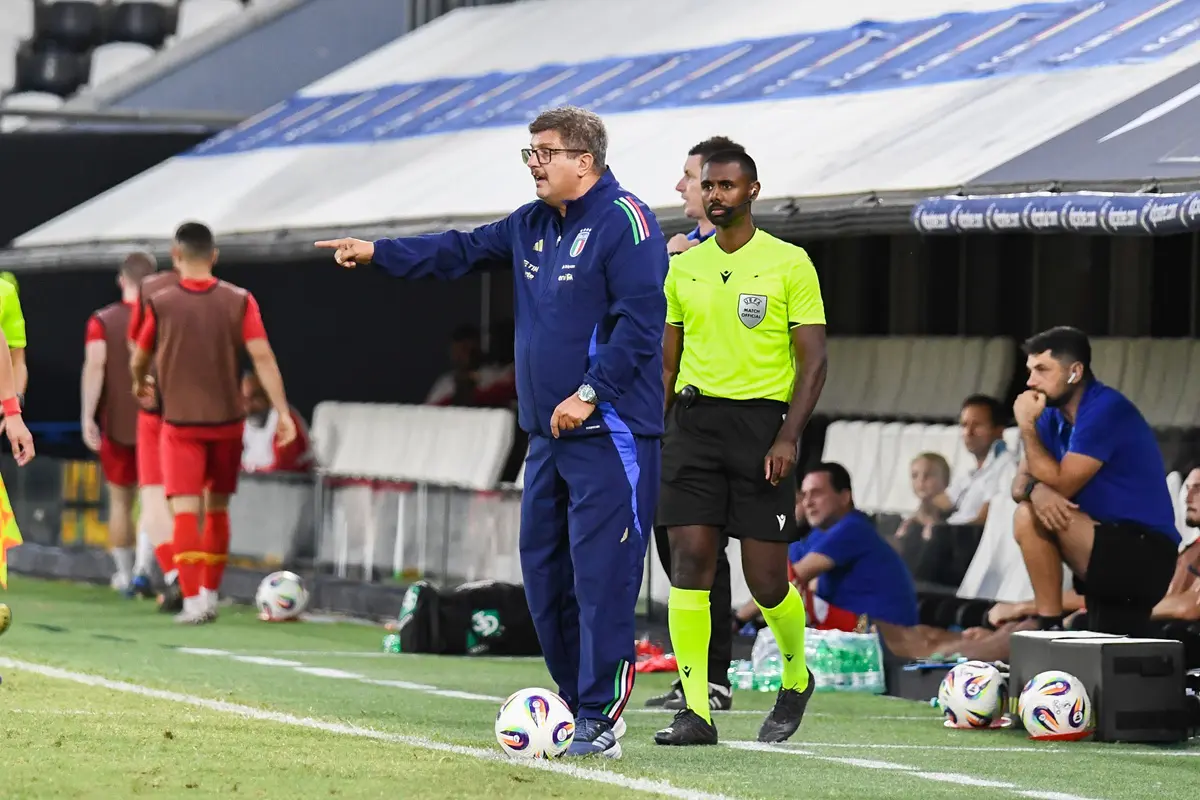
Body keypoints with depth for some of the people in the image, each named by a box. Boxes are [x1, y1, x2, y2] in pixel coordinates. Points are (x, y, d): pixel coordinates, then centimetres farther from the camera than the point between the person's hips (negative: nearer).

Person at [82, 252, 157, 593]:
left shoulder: (102, 321, -5)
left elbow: (94, 367, -16)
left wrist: (87, 417, -18)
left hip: (115, 423, 1)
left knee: (120, 500, 14)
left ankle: (124, 574, 21)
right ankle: (145, 565, -15)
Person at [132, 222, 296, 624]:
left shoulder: (160, 303, -7)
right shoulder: (239, 301, -4)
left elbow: (139, 360, 6)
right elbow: (262, 357, -11)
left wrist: (140, 384, 29)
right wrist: (283, 412, -10)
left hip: (181, 422, -2)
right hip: (227, 420, 2)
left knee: (185, 511, -4)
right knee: (217, 508, 17)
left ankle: (192, 602, -16)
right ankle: (210, 595, 23)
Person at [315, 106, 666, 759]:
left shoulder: (623, 222, -12)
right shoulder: (531, 225, 15)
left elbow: (640, 321, -18)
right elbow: (463, 251, 26)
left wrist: (589, 393, -21)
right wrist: (378, 252, 19)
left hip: (610, 434, -9)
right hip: (548, 434, 9)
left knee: (601, 577, -10)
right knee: (544, 576, 10)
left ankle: (602, 719, -7)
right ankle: (578, 707, 19)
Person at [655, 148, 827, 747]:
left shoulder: (789, 264, -1)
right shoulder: (683, 267, 11)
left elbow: (813, 360, -4)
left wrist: (788, 438, -15)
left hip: (760, 423, -3)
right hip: (693, 421, 3)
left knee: (766, 580, -2)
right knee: (689, 561, -8)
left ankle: (796, 678, 27)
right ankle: (696, 711, -6)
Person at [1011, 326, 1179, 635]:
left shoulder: (1105, 410, -18)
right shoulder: (1054, 415, 9)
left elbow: (1060, 484, -20)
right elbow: (1021, 483, 4)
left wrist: (1027, 426, -14)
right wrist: (1036, 490, -21)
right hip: (1109, 552, 9)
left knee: (1032, 519, -20)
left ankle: (1051, 626, -14)